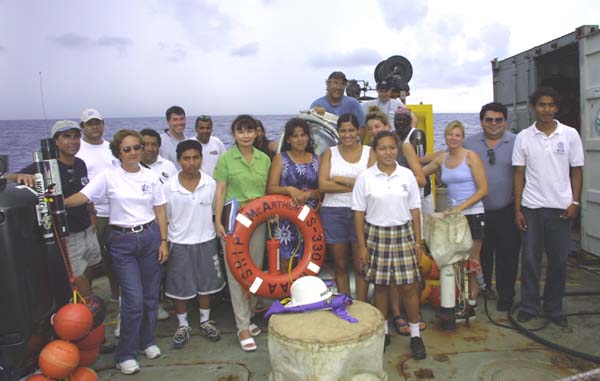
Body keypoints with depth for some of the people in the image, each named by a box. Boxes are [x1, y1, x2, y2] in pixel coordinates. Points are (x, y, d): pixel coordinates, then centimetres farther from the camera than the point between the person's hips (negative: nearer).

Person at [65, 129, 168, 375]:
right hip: (122, 241, -3)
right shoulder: (109, 176, -4)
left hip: (150, 237, 3)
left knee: (151, 296, 10)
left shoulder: (151, 177, 3)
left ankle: (147, 341, 31)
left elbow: (160, 210, 5)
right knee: (133, 299, -5)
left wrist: (164, 241, 2)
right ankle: (125, 354, 13)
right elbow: (82, 196, -11)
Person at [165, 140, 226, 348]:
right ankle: (183, 326, 30)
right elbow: (163, 218, -2)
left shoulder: (211, 184, -7)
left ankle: (205, 322, 35)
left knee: (206, 284, 15)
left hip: (206, 241, 2)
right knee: (180, 287, 10)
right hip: (179, 244, -1)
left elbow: (216, 210, 4)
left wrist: (220, 230, 0)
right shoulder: (169, 187, -10)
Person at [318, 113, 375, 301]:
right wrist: (355, 185, -10)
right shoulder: (330, 153, 7)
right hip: (333, 212, 1)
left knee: (360, 266, 3)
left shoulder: (369, 152, 4)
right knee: (340, 265, 10)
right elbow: (323, 185, -7)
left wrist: (340, 179, -9)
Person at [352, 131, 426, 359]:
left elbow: (414, 210, 6)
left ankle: (415, 335, 19)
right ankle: (383, 331, 27)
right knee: (380, 286, 9)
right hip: (376, 234, -1)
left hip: (403, 233, 1)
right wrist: (362, 245, -3)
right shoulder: (365, 177, -4)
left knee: (409, 286, 2)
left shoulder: (407, 175, 1)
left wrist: (417, 241, 4)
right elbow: (359, 213, -1)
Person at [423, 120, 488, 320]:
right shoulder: (441, 159, 8)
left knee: (471, 261, 2)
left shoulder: (471, 157, -7)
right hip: (453, 214, 5)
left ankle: (470, 306, 12)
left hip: (472, 214, -5)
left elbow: (483, 189, -10)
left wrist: (461, 206, -16)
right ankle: (461, 301, 18)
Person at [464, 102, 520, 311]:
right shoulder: (469, 143, 3)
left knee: (507, 255, 7)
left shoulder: (516, 143, -3)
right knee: (480, 254, 13)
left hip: (507, 211, -2)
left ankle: (505, 295, 23)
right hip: (479, 210, 2)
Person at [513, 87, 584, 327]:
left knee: (558, 260, 7)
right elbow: (519, 174, 2)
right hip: (531, 207, 0)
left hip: (561, 207, 0)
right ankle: (529, 307, 18)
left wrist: (575, 202, -4)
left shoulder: (570, 135, 2)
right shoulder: (523, 137, 2)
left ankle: (554, 309, 23)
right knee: (530, 259, 4)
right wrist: (517, 209, -1)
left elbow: (576, 171, 5)